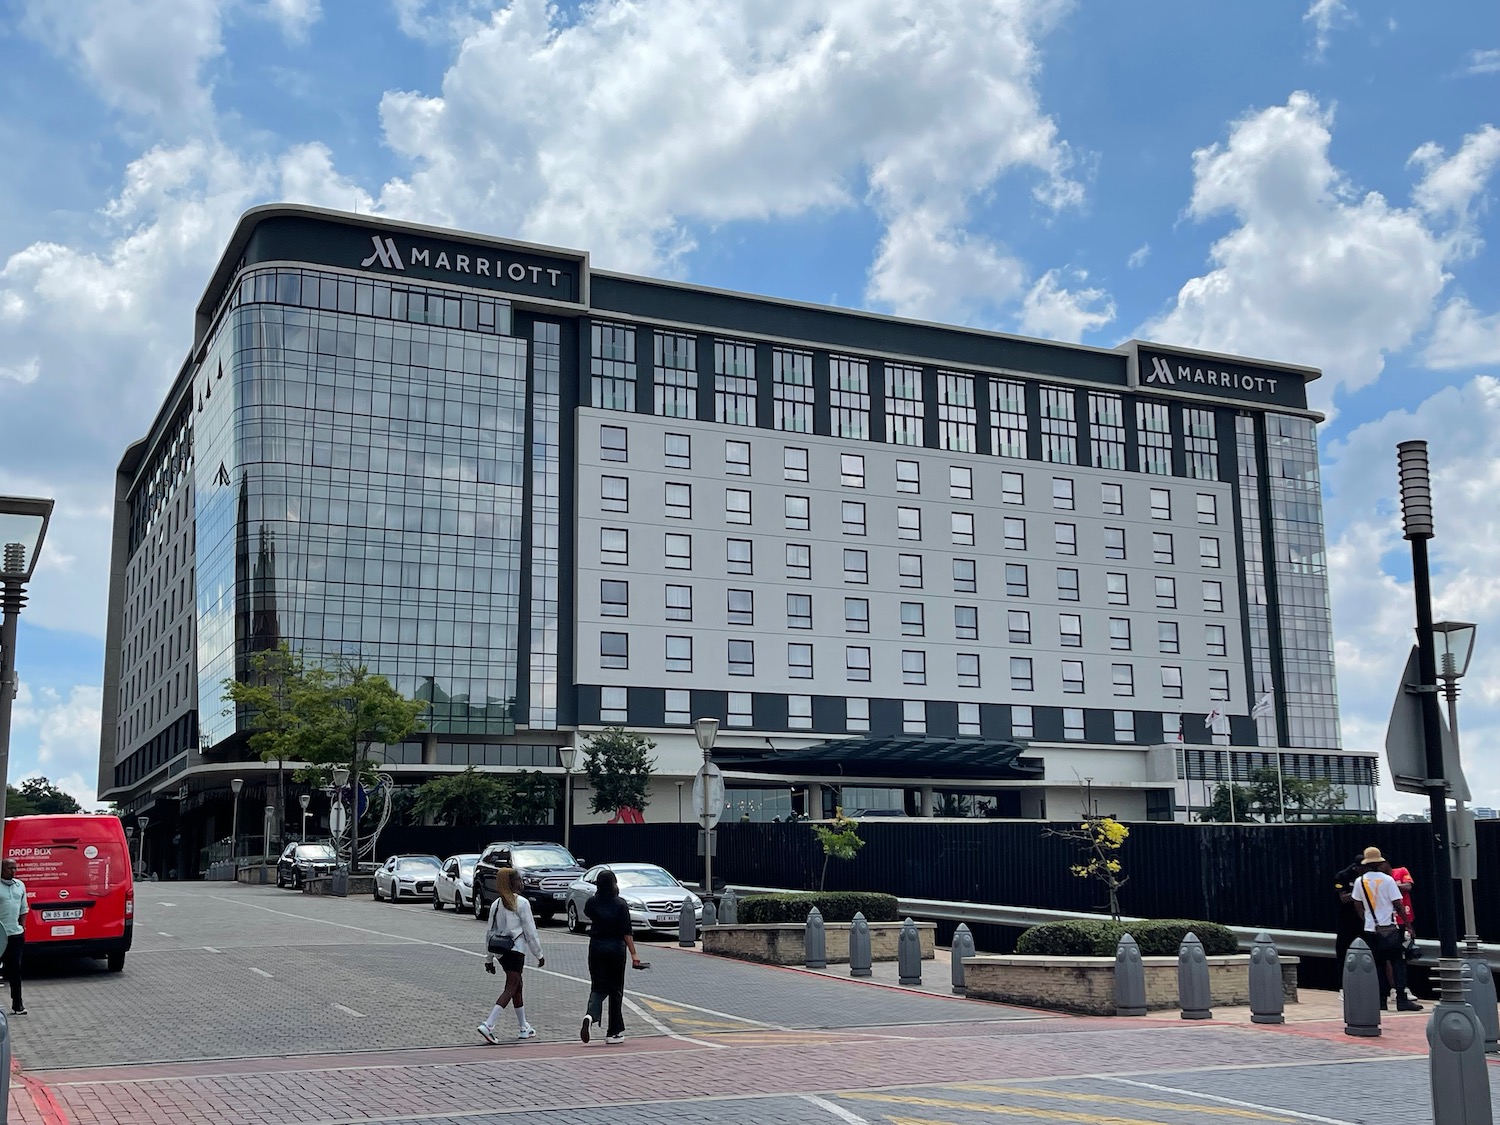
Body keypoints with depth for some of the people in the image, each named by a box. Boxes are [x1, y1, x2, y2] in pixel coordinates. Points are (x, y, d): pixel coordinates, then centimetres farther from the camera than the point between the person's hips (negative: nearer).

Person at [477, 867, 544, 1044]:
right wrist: (539, 954, 1)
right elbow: (530, 931, -8)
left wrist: (489, 958, 17)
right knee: (510, 989, -7)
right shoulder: (521, 903, -10)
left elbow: (490, 932, 11)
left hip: (501, 951, 7)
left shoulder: (496, 904, 7)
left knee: (517, 987, 19)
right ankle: (488, 1025, -20)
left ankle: (523, 1027, 27)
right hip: (515, 950, -7)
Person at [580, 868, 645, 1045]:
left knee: (598, 987, 8)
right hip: (616, 948, -2)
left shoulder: (592, 902, -1)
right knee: (615, 990, 9)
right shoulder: (620, 904, -8)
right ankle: (614, 1032, 12)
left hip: (596, 948, 2)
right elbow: (627, 932, -10)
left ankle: (591, 1016, -23)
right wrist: (633, 954, -7)